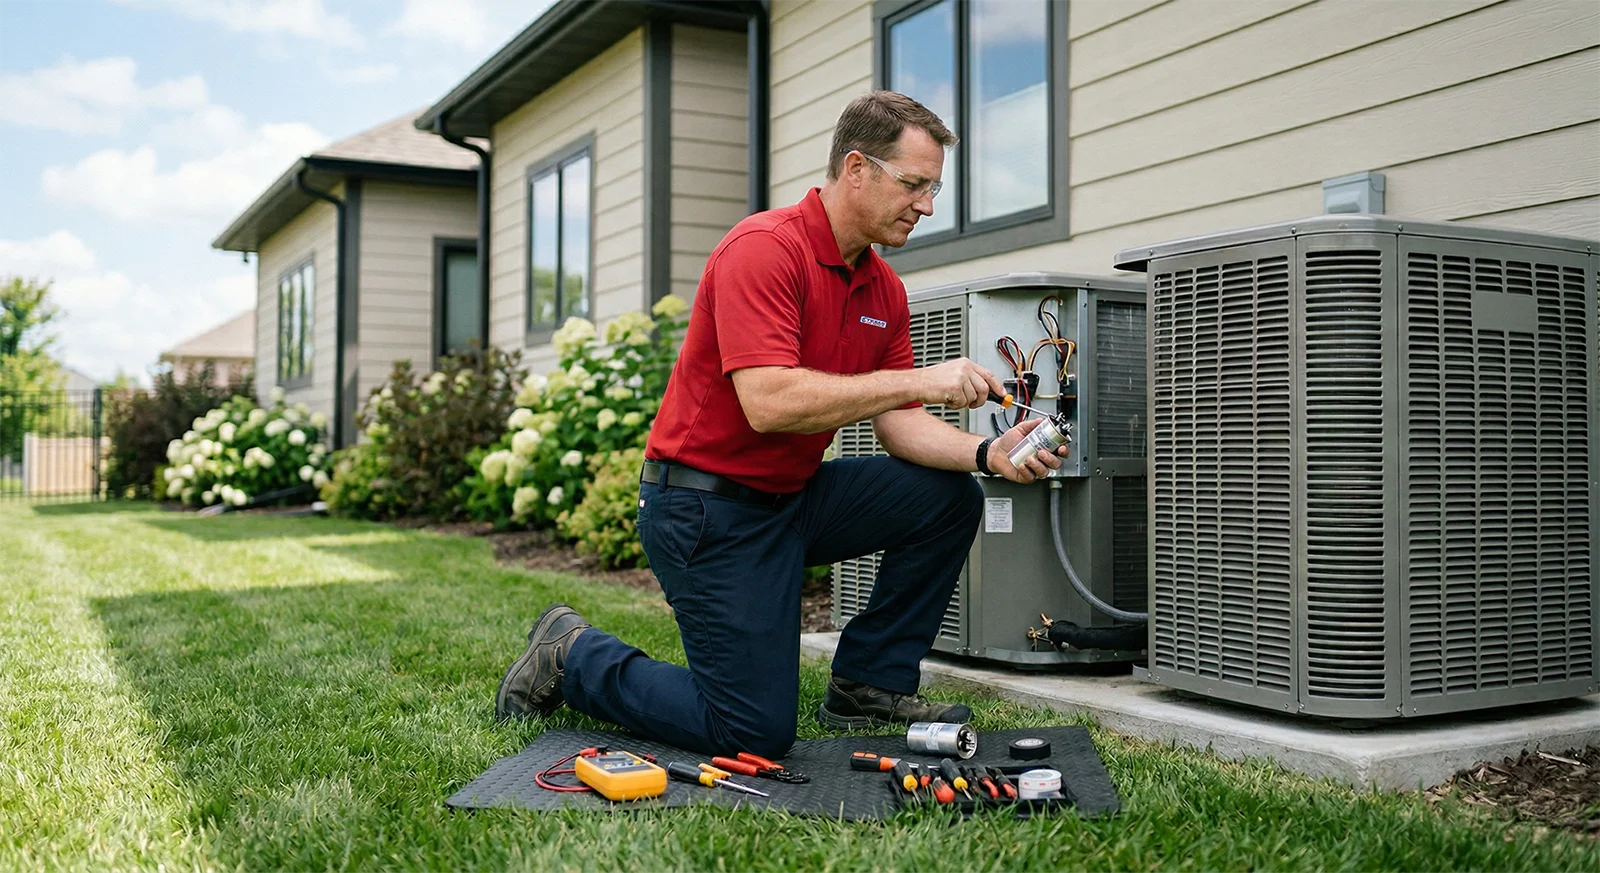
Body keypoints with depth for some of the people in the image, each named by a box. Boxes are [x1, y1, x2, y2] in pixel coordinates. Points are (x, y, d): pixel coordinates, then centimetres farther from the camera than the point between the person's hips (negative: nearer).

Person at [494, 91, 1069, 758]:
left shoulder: (885, 289, 6)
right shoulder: (765, 249, -20)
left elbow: (898, 424, 4)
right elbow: (768, 402, -31)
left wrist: (989, 454, -14)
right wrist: (919, 381, -28)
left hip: (793, 496, 9)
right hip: (709, 508, -8)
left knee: (949, 499, -2)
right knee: (755, 733, -10)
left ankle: (867, 687, 9)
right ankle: (573, 656, 11)